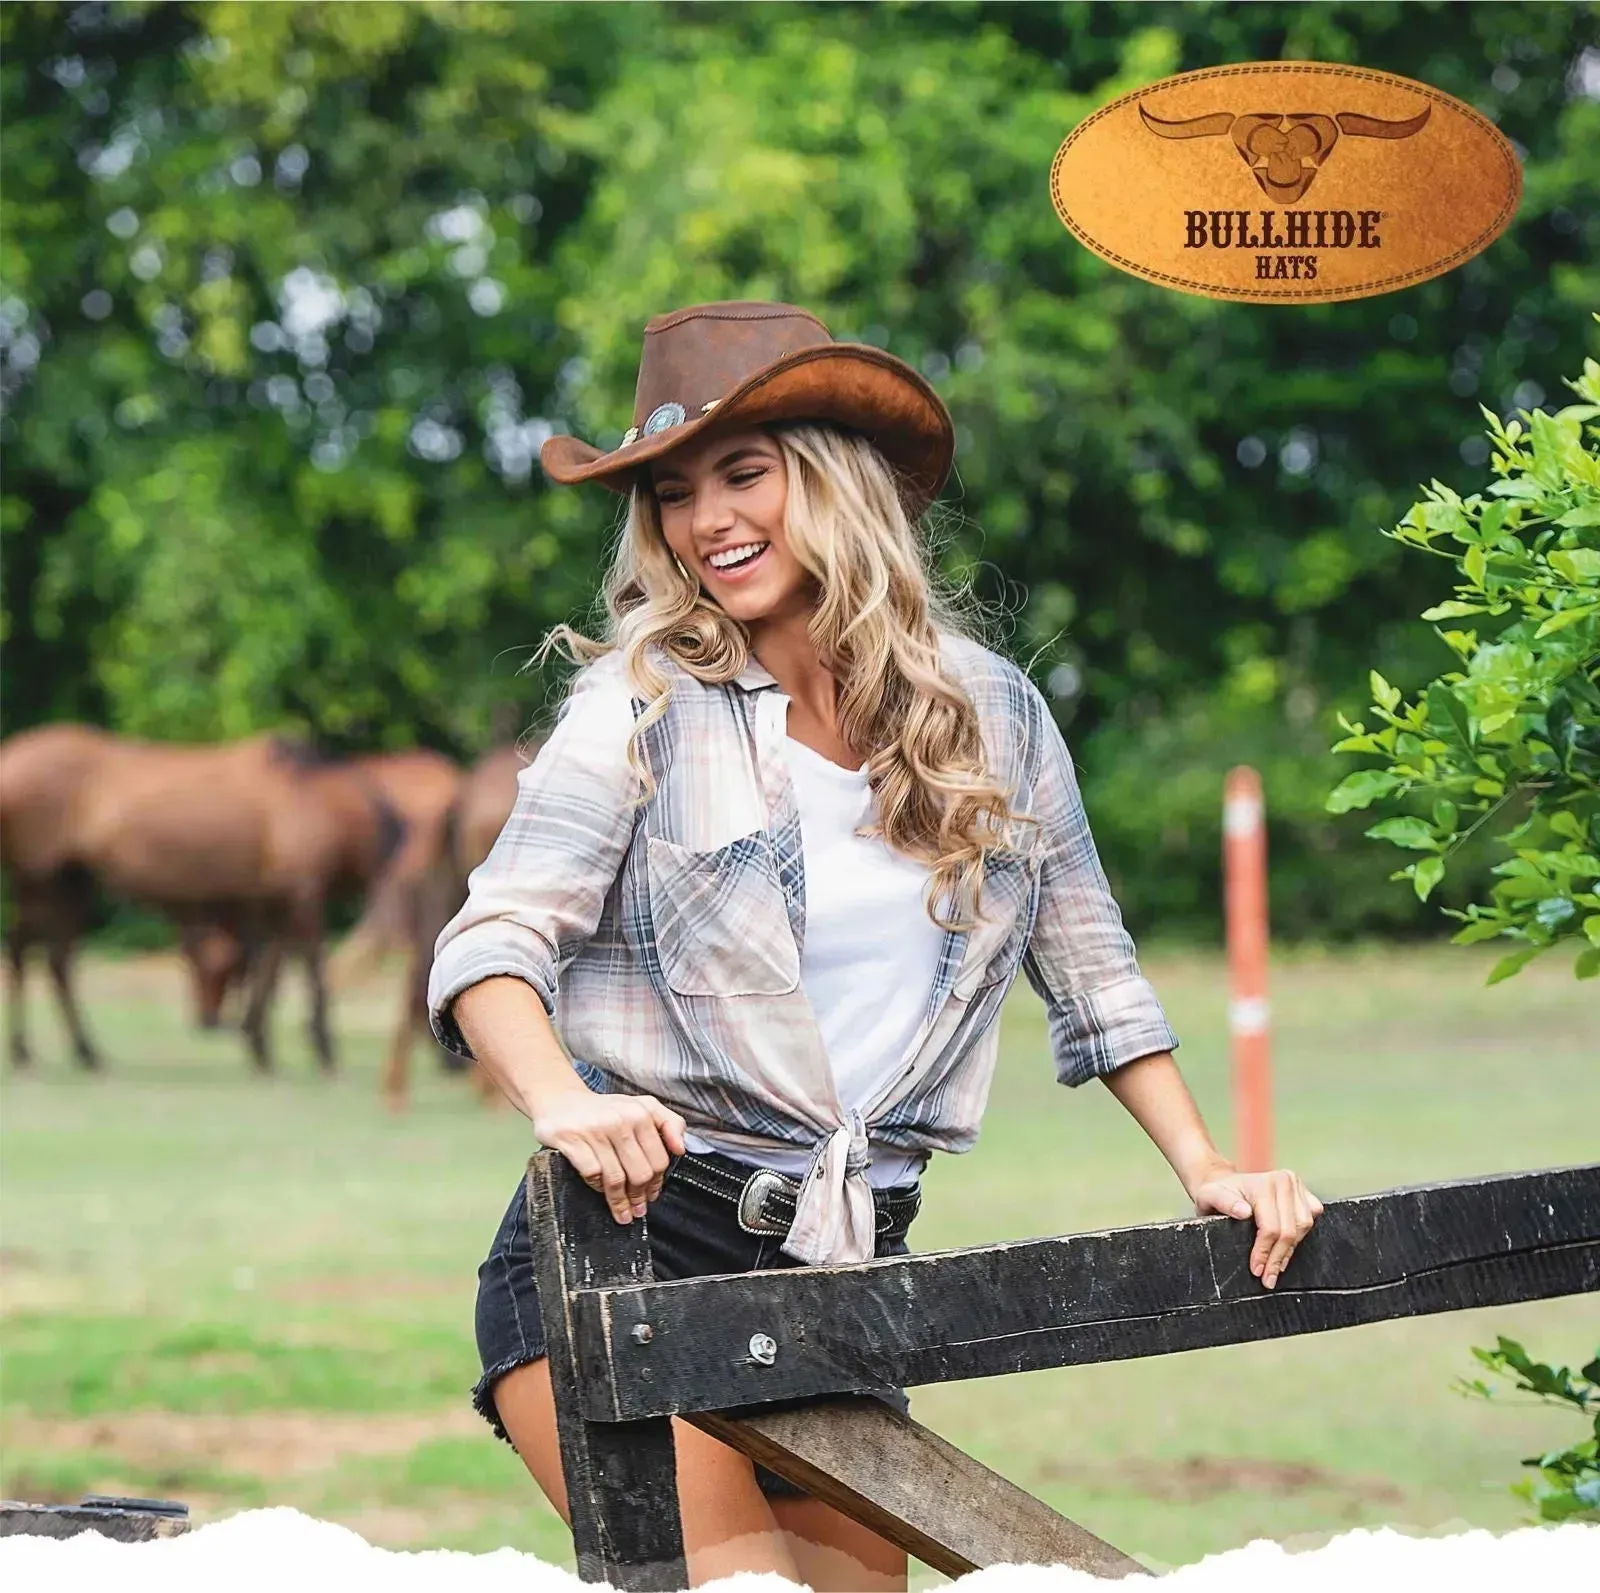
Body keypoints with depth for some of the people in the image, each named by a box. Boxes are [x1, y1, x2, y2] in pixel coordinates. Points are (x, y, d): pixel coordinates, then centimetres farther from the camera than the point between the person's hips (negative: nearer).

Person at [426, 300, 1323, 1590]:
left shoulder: (989, 713, 7)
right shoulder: (644, 708, -2)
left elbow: (1092, 971, 17)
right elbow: (494, 943, -12)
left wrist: (1207, 1171, 8)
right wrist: (560, 1100, -32)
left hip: (851, 1272, 4)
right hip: (629, 1243, -4)